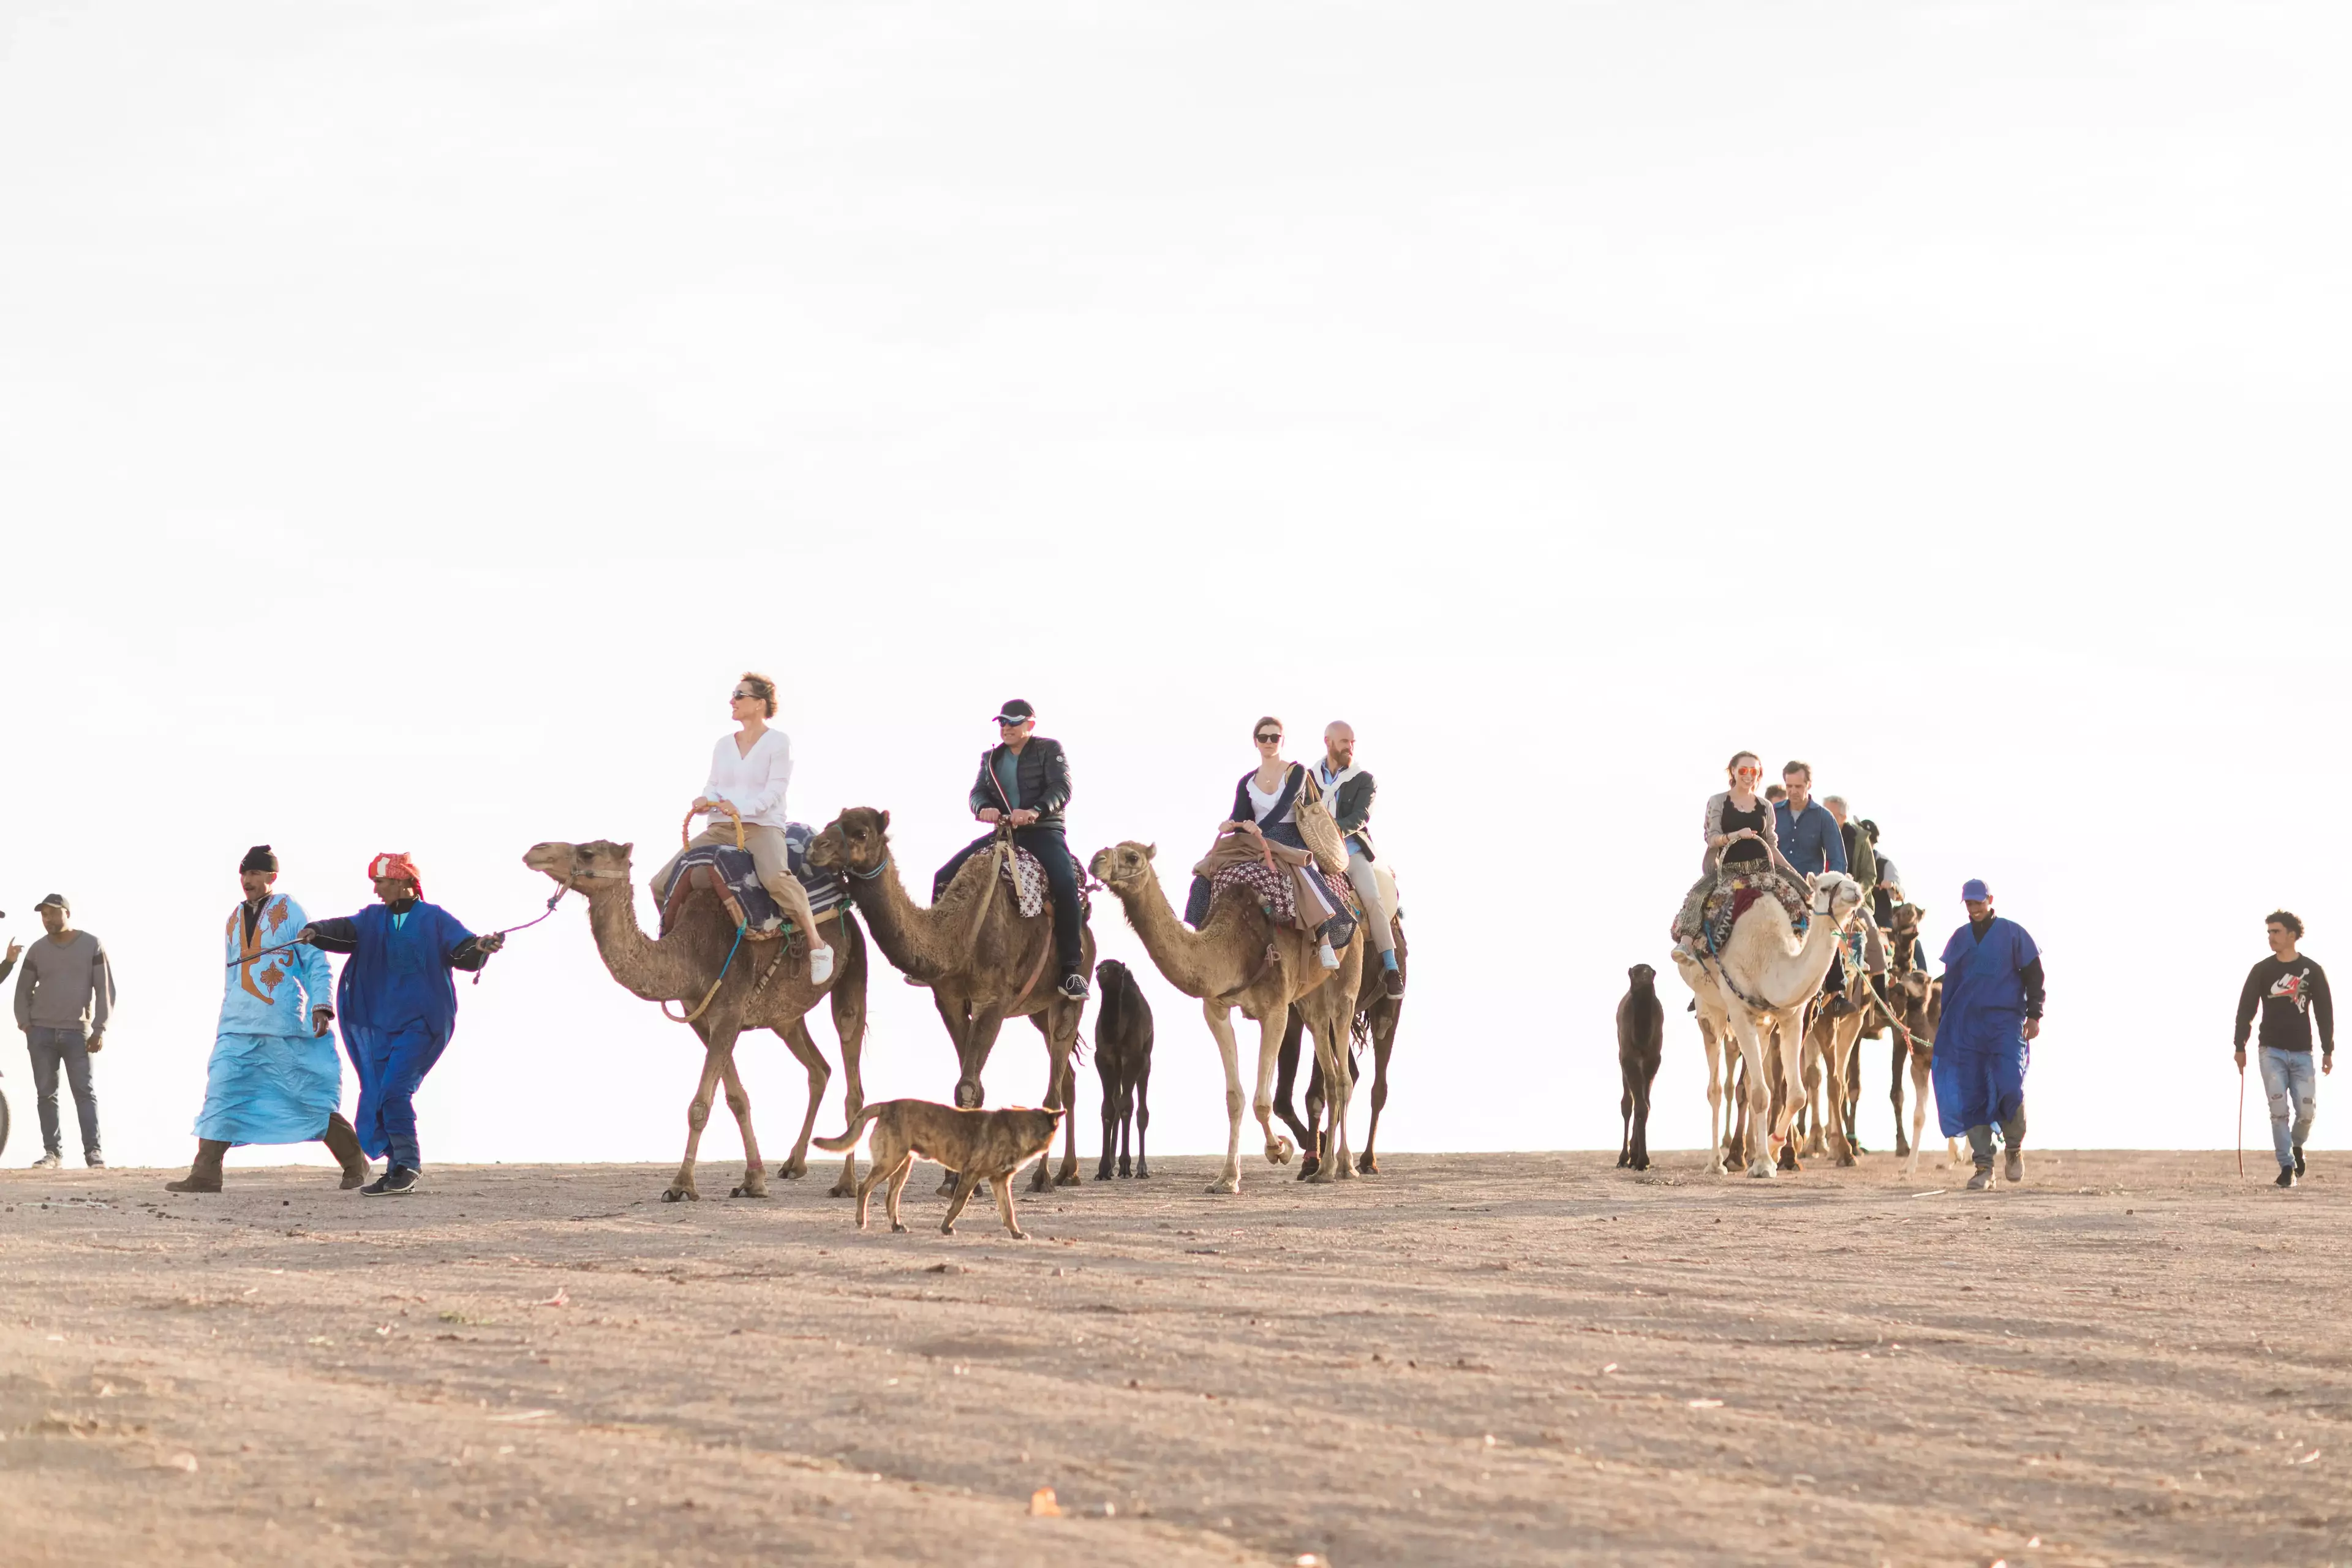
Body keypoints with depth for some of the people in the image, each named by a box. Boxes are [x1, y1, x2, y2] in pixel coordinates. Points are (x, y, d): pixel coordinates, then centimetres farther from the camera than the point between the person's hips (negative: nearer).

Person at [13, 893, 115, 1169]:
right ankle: (52, 1151, 2)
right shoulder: (37, 950, 10)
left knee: (85, 1092, -9)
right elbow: (23, 990, 15)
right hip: (41, 1032, 3)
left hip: (78, 1032, -3)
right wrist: (24, 1023, 0)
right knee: (46, 1094, 0)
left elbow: (105, 990, 1)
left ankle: (93, 1151, -12)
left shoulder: (92, 946, 2)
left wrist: (100, 1029, -7)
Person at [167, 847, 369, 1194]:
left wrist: (321, 1005, -15)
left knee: (311, 1098, 0)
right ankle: (205, 1174, -9)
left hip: (285, 1026, -5)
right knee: (220, 1093, -8)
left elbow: (316, 962, -4)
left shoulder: (289, 912, -1)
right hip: (238, 1028, 5)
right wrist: (228, 1015, 20)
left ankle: (356, 1164, 14)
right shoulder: (235, 918, 16)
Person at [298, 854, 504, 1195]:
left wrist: (480, 948, -34)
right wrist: (316, 932, -28)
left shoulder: (434, 919, -1)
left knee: (394, 1089, -18)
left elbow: (464, 952, -11)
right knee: (376, 1095, 5)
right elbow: (345, 932, -7)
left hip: (421, 1022, -6)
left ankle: (408, 1165, -10)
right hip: (381, 1023, 6)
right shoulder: (373, 918, 11)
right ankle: (398, 1168, 15)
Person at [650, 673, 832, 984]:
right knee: (663, 882, -6)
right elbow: (712, 788, 14)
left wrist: (740, 807, -24)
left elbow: (773, 793, -9)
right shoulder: (723, 745, 17)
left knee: (776, 877, -38)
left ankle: (817, 946, -29)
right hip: (720, 828, 6)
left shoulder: (778, 742, -1)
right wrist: (705, 801, -10)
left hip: (762, 826, -6)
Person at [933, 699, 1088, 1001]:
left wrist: (1035, 811, -32)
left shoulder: (1049, 750, 0)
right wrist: (983, 808, -20)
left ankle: (1071, 972, -30)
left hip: (1043, 832, -5)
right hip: (1001, 831, 5)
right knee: (945, 877, -8)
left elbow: (1062, 789, -13)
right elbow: (978, 791, 5)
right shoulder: (991, 758, 14)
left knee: (1065, 884, -33)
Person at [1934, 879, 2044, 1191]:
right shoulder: (1961, 938, 14)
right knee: (1971, 1094, -4)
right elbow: (1950, 981, 20)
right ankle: (1984, 1166, 0)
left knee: (2010, 1085, -18)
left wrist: (2034, 1015, -4)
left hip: (2005, 1022, -4)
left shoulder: (2012, 934, 3)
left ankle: (2015, 1149, 6)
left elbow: (2034, 975, 4)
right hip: (1967, 1023, 4)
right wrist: (1944, 1024, 18)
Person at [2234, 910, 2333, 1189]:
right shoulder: (2261, 971, 4)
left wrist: (2328, 1051, 3)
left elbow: (2325, 1012, 6)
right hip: (2272, 1051, 0)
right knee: (2279, 1110, -9)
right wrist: (2240, 1047, -1)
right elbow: (2246, 1010, 5)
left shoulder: (2313, 971, 4)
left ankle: (2296, 1146, 25)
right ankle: (2287, 1167, -3)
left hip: (2302, 1052, 0)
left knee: (2306, 1110, -6)